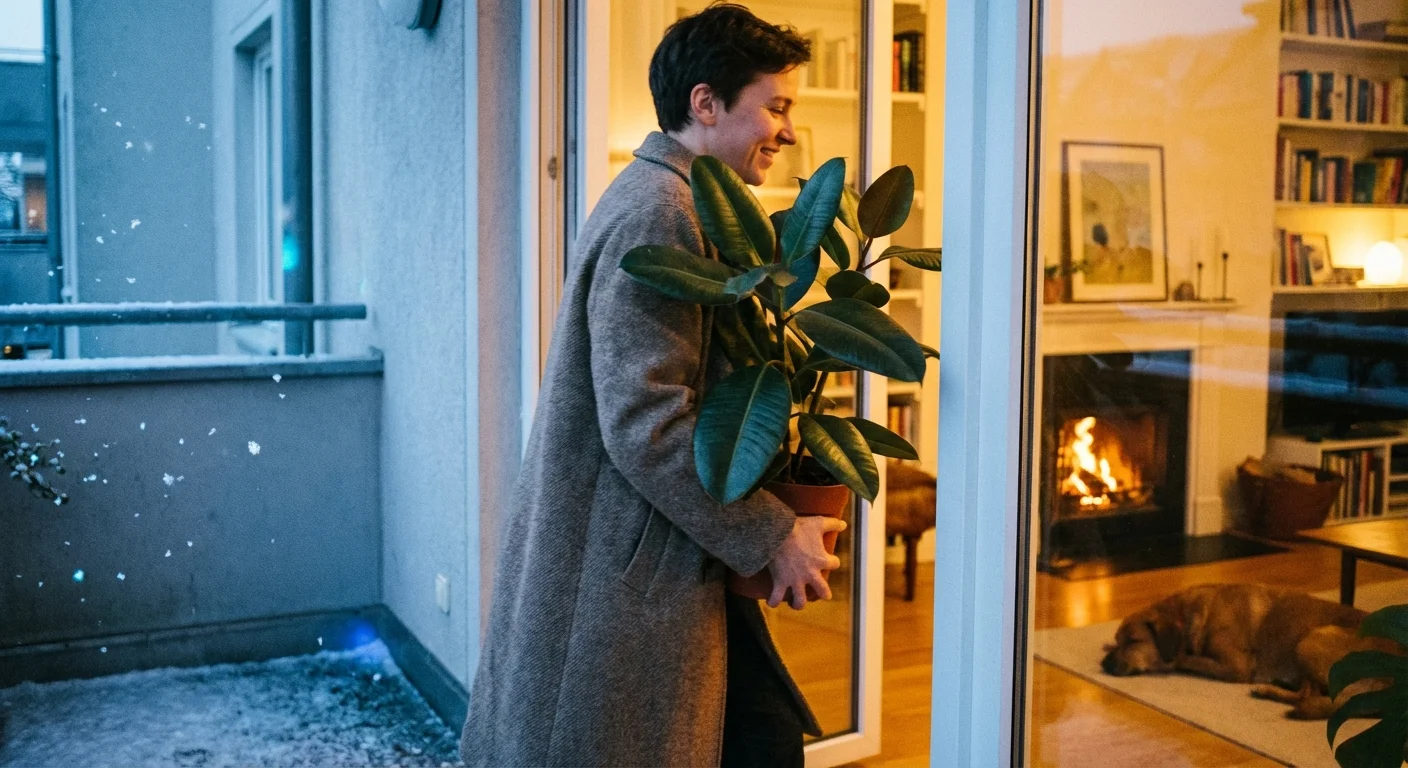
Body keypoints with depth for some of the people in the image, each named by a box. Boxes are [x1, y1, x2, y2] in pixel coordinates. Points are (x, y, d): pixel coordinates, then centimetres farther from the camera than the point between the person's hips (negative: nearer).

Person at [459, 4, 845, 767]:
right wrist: (772, 537, -16)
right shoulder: (657, 215, -18)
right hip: (622, 583, -10)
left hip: (665, 570, 10)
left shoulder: (665, 200, 15)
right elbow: (646, 426, -24)